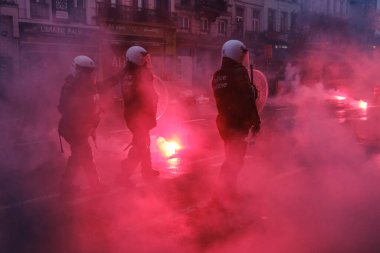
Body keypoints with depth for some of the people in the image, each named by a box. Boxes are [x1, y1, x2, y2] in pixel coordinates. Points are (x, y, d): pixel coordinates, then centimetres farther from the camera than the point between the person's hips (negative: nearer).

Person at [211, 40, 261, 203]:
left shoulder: (217, 75, 10)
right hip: (238, 122, -8)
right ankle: (225, 190, 3)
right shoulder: (239, 72, -14)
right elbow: (248, 100, -17)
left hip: (224, 121, 8)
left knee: (232, 156, 19)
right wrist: (255, 121, -13)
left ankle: (226, 189, 26)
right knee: (236, 157, 0)